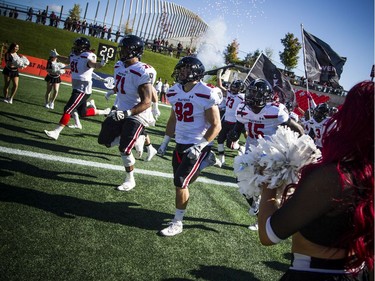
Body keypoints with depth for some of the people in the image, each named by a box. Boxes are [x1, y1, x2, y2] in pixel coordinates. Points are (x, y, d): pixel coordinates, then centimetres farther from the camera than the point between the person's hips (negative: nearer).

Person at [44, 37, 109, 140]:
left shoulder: (88, 56, -19)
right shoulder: (74, 55, 7)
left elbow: (93, 64, -41)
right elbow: (67, 60, 30)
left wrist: (100, 64, -62)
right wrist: (57, 56, 38)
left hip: (83, 89, -9)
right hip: (76, 88, 9)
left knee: (68, 109, -11)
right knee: (82, 113, 19)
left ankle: (56, 132, -6)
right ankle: (104, 112, 37)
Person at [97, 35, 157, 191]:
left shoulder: (143, 72, -24)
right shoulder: (119, 66, 2)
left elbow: (146, 103, -25)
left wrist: (127, 113, -35)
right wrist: (115, 107, 23)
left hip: (137, 114, -8)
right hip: (120, 111, 8)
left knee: (124, 149, -9)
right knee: (104, 140, 10)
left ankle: (130, 180, 14)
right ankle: (138, 139, 26)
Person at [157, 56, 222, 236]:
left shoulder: (206, 95, -18)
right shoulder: (175, 92, 4)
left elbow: (216, 126, -15)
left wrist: (199, 147, -22)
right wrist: (165, 142, 17)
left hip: (198, 146, -7)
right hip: (180, 144, 7)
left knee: (180, 182, -8)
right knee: (180, 182, 14)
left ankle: (177, 223, 7)